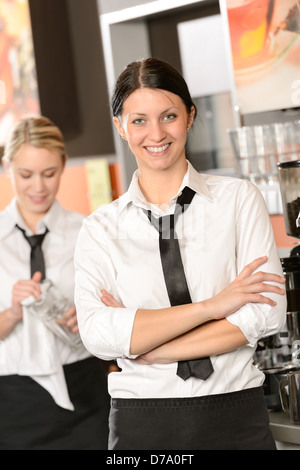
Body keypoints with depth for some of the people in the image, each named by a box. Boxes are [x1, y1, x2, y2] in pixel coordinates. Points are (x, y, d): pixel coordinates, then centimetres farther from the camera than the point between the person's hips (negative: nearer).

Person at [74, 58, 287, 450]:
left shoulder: (239, 199, 2)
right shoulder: (100, 229, 3)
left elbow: (267, 314, -9)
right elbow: (98, 335, -12)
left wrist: (147, 348, -12)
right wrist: (210, 306, -17)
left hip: (236, 417, 0)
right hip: (141, 423, 0)